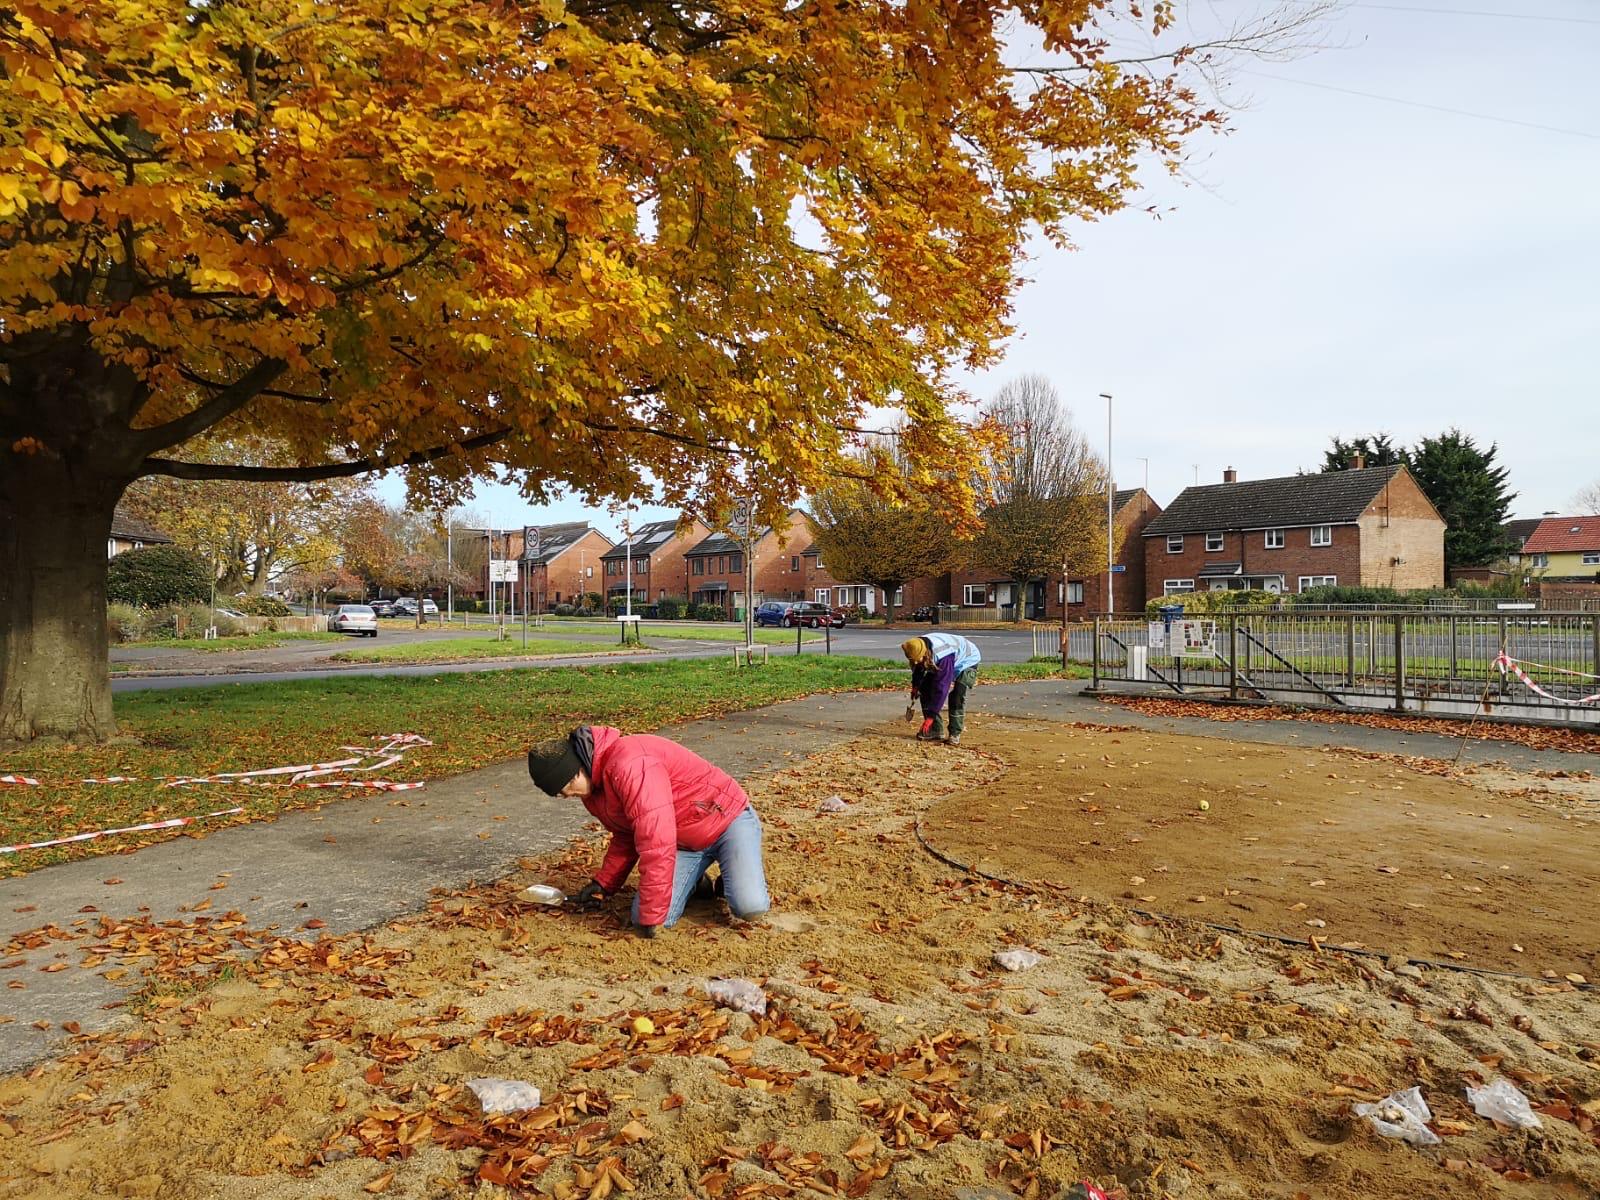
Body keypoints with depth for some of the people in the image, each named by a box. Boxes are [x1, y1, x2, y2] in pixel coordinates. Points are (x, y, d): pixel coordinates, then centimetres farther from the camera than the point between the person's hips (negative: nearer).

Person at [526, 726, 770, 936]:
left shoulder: (629, 764, -32)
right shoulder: (593, 788, 1)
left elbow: (656, 844, -34)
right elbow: (625, 838, 15)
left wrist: (652, 914, -26)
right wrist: (602, 884, 2)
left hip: (727, 820, -7)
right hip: (685, 844, 8)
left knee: (750, 908, -28)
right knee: (643, 917, -14)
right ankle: (697, 884, 15)